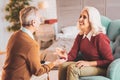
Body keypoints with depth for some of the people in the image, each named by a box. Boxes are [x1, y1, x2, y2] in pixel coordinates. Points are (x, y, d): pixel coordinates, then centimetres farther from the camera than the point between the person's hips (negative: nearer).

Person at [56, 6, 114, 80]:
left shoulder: (100, 37, -20)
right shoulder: (80, 36, 2)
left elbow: (109, 61, -17)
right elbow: (73, 55, 1)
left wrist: (89, 63, -23)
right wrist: (66, 56, -23)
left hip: (100, 68, -6)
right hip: (86, 65, 7)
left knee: (72, 68, -28)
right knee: (63, 66, -18)